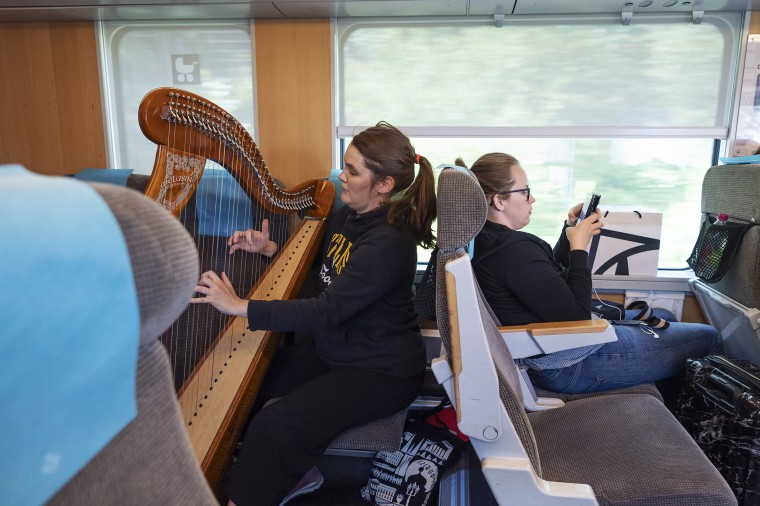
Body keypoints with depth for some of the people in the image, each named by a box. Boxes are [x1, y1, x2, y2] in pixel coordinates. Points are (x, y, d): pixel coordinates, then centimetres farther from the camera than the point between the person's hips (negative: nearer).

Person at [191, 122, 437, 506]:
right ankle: (296, 472, 16)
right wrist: (269, 248, -1)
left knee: (275, 425, -22)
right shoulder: (346, 216, 1)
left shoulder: (389, 243, -26)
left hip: (381, 373, -9)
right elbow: (318, 270, 16)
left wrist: (239, 306, -28)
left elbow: (327, 311, -30)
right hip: (336, 351, 9)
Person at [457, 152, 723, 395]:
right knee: (708, 338, 2)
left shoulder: (485, 243, 1)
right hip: (573, 365, -10)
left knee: (664, 317, 27)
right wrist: (579, 247, -17)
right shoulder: (516, 250, -31)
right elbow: (577, 318, -25)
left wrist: (570, 232, 2)